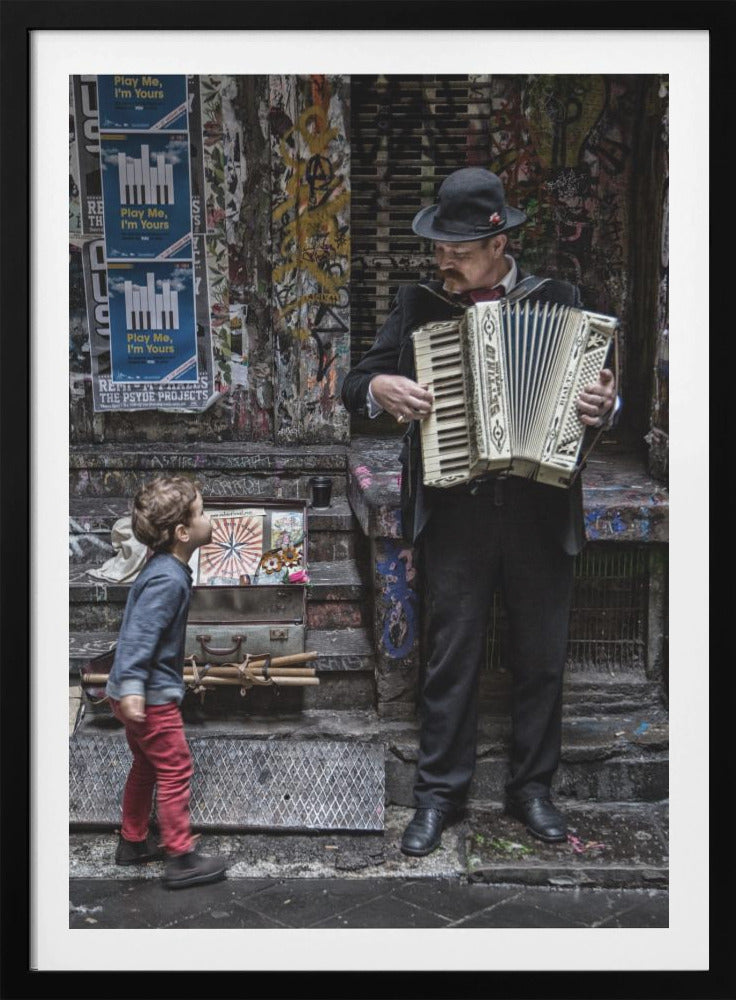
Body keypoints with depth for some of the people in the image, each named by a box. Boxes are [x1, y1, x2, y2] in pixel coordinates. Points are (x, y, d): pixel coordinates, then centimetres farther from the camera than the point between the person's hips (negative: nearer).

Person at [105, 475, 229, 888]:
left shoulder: (164, 568, 8)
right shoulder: (168, 579, -23)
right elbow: (139, 634, -30)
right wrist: (132, 689, -36)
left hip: (143, 691, 10)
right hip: (151, 695, -10)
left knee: (147, 767, 21)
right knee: (176, 772, -1)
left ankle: (134, 842, 34)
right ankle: (181, 858, 6)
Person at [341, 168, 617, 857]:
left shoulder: (558, 301, 5)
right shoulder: (419, 304, 6)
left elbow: (598, 389, 8)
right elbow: (355, 384, 9)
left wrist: (603, 406, -14)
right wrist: (380, 390, -13)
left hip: (540, 512, 1)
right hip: (455, 511, 0)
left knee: (541, 657, 10)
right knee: (450, 655, 4)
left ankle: (532, 787, 27)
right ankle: (439, 793, 18)